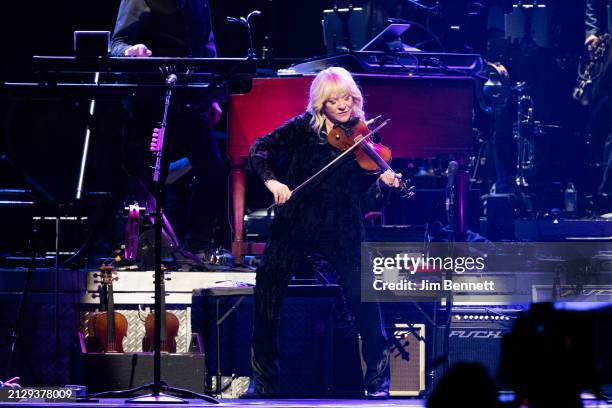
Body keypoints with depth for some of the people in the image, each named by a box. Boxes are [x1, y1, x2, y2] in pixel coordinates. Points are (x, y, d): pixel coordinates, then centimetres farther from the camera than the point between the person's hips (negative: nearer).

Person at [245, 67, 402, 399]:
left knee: (362, 294, -17)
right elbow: (260, 150, -3)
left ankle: (378, 379, -3)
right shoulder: (305, 128, 4)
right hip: (295, 225, 1)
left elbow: (366, 202, 0)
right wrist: (271, 180, -20)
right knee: (267, 295, -4)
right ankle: (263, 380, 12)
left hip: (341, 230, -1)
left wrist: (384, 185, -20)